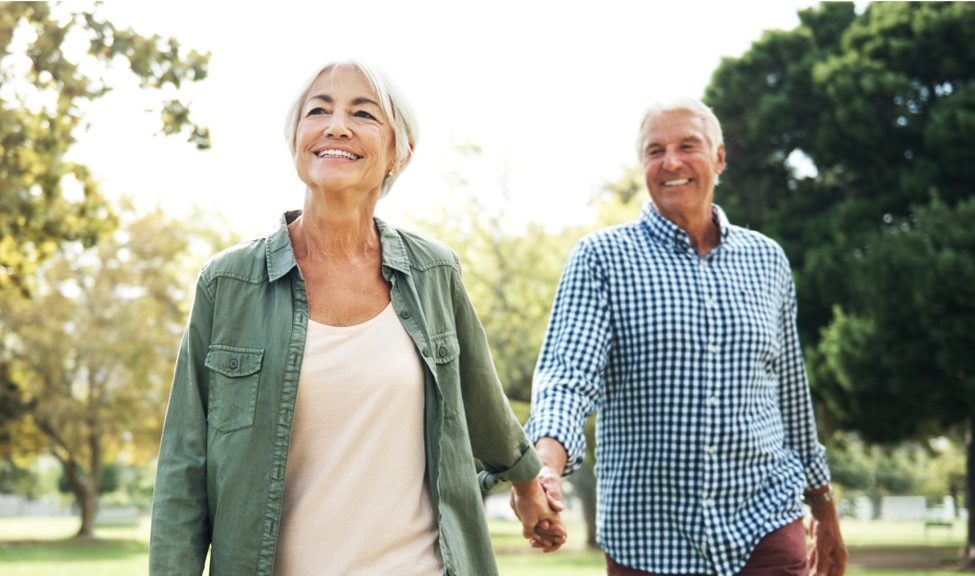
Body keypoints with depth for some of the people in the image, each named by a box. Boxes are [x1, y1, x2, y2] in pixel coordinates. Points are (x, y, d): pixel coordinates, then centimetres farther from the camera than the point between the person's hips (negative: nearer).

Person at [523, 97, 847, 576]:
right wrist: (547, 463, -33)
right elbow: (568, 374, -14)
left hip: (763, 528, 2)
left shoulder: (766, 260, 10)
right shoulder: (602, 258, 0)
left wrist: (824, 509, 22)